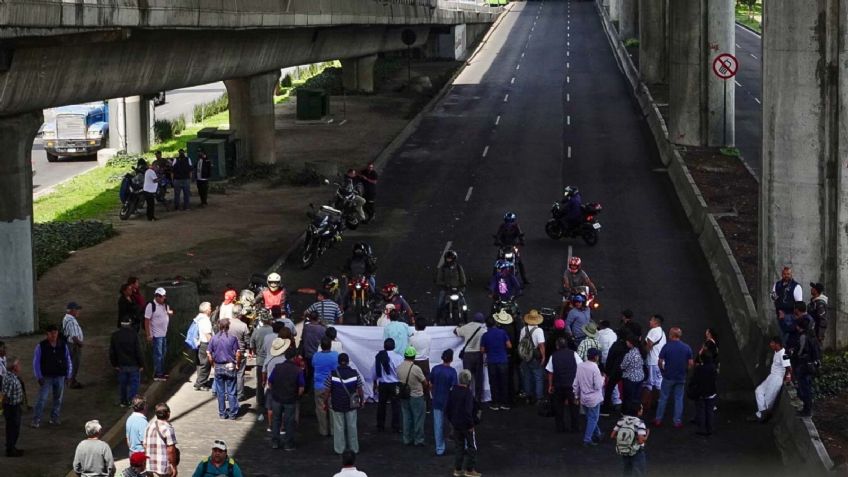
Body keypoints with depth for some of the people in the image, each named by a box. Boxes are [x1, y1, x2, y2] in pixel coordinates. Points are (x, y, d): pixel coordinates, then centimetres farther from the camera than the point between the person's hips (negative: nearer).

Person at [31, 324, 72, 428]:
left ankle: (54, 417, 25)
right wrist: (39, 377, -8)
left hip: (60, 377, 3)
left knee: (58, 399, 11)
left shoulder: (63, 345, -1)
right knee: (42, 398, -8)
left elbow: (68, 360, 9)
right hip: (46, 377, -3)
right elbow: (36, 362, -4)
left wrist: (68, 375, 6)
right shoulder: (41, 346, -9)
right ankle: (36, 420, -5)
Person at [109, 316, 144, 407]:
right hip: (133, 365, -4)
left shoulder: (115, 336, -3)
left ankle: (122, 402, 23)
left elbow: (112, 352, 3)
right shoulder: (134, 334, -15)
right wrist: (141, 364, -5)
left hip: (121, 365, 4)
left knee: (122, 384, 15)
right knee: (134, 383, 5)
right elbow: (138, 351, -13)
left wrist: (114, 364, 13)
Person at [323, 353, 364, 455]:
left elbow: (327, 391, -8)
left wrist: (325, 403, 5)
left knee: (338, 427, 9)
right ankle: (354, 448, 22)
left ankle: (339, 449, 16)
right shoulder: (355, 373, -9)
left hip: (337, 405, -1)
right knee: (352, 426, 13)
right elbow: (360, 390, -5)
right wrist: (361, 401, 11)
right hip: (351, 405, 1)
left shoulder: (332, 374, -11)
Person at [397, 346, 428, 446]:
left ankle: (407, 439, 21)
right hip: (416, 397, -5)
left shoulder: (399, 367, -5)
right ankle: (418, 440, 13)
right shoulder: (415, 369, -21)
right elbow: (425, 383, -10)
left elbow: (399, 381, 4)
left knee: (406, 418, 15)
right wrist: (424, 390, 11)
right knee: (418, 419, 7)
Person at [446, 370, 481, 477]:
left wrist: (451, 421, 16)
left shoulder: (453, 391, 0)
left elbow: (447, 408, 6)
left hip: (456, 424, 6)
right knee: (472, 447, 9)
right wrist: (471, 424, -15)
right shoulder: (468, 393, -21)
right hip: (467, 425, -6)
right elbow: (468, 411, -26)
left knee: (459, 447, 17)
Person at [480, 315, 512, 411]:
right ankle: (505, 403, 10)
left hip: (492, 362, -1)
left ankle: (495, 404, 5)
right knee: (503, 383, 8)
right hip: (503, 361, 1)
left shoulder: (485, 335, -5)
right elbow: (509, 346, -4)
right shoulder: (502, 332, -3)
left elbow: (482, 350, -3)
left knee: (494, 384, 6)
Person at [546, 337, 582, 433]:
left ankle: (560, 427, 13)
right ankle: (574, 427, 10)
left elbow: (550, 372, 0)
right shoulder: (573, 354, -2)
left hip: (558, 386, 1)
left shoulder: (553, 356, 1)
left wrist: (550, 386, 7)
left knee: (559, 407, 12)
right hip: (572, 385, -1)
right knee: (574, 406, 10)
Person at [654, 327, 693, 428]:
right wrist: (685, 371, 12)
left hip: (668, 377, -2)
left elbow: (660, 362, -11)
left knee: (663, 398, 9)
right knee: (679, 399, 9)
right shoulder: (687, 348, -4)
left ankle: (658, 420, 14)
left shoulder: (666, 347, -11)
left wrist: (663, 370, 7)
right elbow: (691, 363, -4)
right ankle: (677, 422, 10)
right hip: (681, 378, 2)